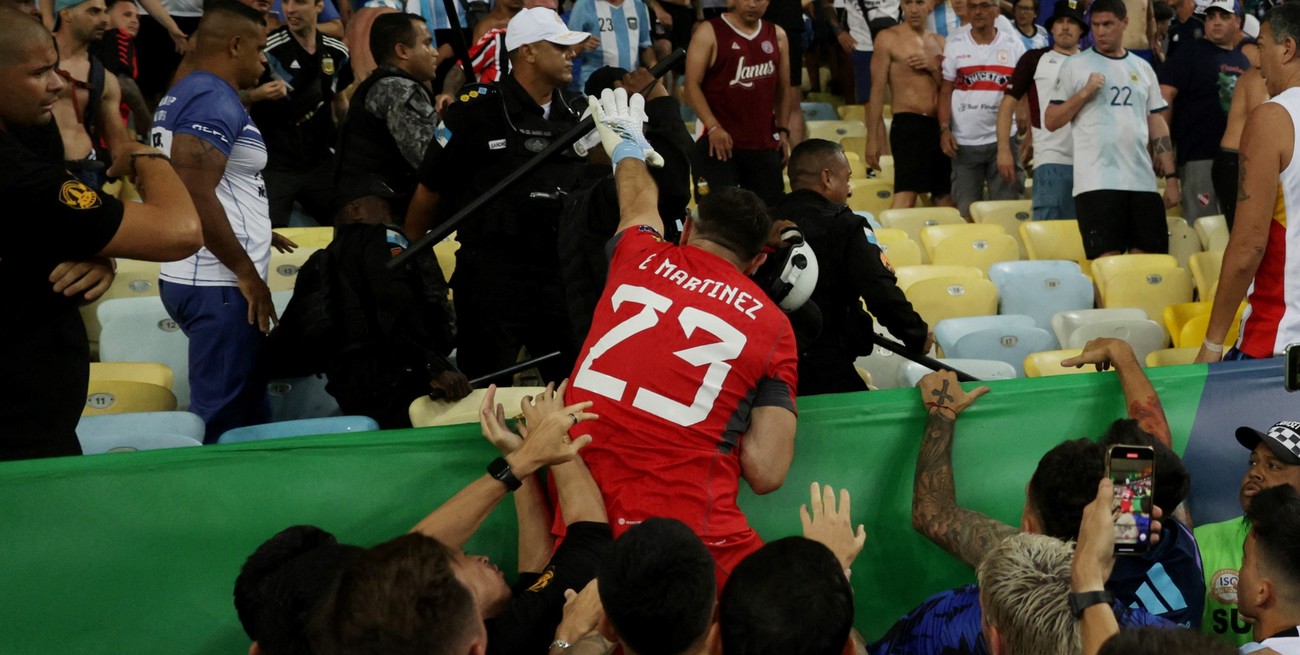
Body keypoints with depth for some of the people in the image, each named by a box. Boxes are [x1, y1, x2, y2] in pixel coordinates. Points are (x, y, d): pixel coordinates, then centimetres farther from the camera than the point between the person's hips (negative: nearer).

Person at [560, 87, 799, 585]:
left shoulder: (639, 257, 11)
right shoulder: (772, 326, 5)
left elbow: (638, 206, 37)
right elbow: (766, 474, -2)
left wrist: (627, 145, 58)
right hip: (689, 533, -3)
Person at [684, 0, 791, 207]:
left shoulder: (777, 36, 11)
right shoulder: (709, 33, -4)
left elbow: (782, 87, 19)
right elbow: (692, 84, -9)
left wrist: (782, 129, 10)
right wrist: (713, 127, -19)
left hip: (764, 142, 5)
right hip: (719, 139, -5)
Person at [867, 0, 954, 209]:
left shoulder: (939, 42, 16)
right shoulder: (888, 38, -1)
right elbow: (877, 90, -4)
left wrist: (934, 68, -4)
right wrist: (873, 138, -9)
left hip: (940, 126, 6)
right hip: (909, 124, -6)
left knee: (945, 199, 9)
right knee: (905, 196, -20)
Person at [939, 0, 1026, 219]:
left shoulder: (1014, 46, 3)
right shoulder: (954, 45, 3)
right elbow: (945, 91, 3)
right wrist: (944, 129, -9)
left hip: (1004, 139, 0)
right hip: (964, 142, 0)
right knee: (965, 212, 7)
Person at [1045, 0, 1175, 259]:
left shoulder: (1142, 68, 16)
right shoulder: (1075, 65, 4)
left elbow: (1157, 123, 17)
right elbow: (1050, 121, 1)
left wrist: (1171, 177, 10)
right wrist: (1084, 93, -12)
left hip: (1142, 180, 4)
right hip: (1097, 181, -4)